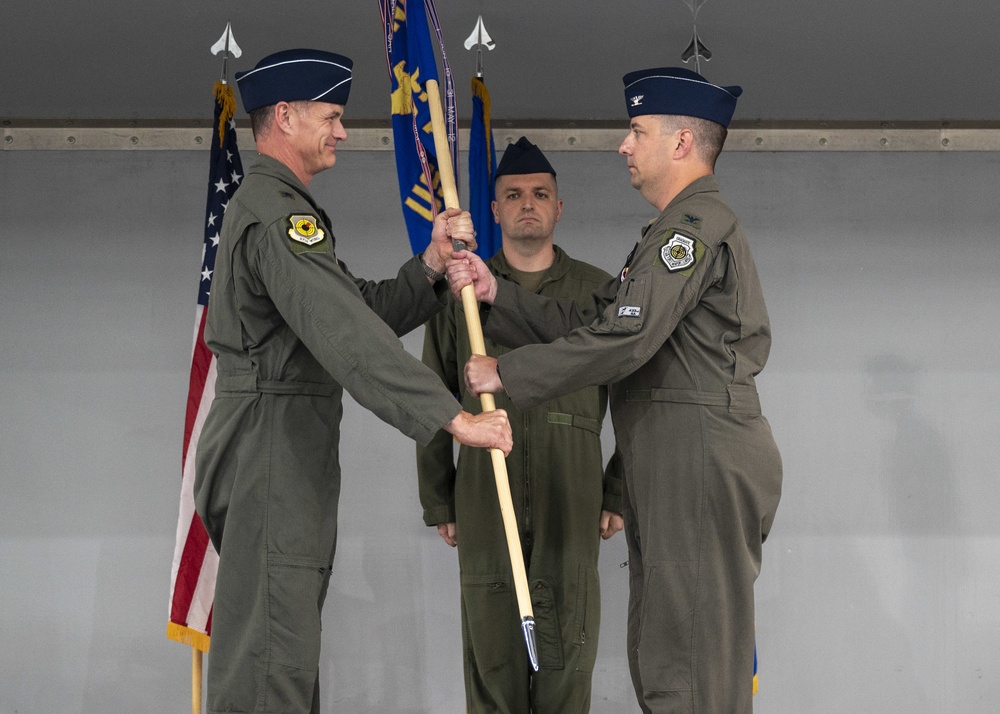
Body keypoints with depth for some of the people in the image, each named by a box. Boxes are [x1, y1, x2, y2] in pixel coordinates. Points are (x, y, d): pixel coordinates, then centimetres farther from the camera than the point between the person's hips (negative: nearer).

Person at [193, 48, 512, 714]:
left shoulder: (277, 206, 21)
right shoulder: (275, 212, -15)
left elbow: (367, 308, 15)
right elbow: (349, 336, -27)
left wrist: (433, 263, 0)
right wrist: (456, 417, -30)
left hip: (291, 457, 11)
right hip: (272, 451, -11)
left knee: (284, 652, 15)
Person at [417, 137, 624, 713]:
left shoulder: (599, 291, 11)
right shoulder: (461, 291, 13)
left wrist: (621, 495, 4)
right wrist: (438, 503, 7)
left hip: (572, 499, 0)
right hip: (485, 500, 1)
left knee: (567, 657, -2)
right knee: (492, 652, 0)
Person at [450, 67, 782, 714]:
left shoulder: (698, 224, -12)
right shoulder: (679, 228, 23)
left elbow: (623, 339, -21)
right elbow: (591, 320, 17)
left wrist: (507, 372, -13)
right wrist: (495, 294, 7)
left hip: (702, 460, -11)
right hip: (674, 467, 11)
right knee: (661, 655, 14)